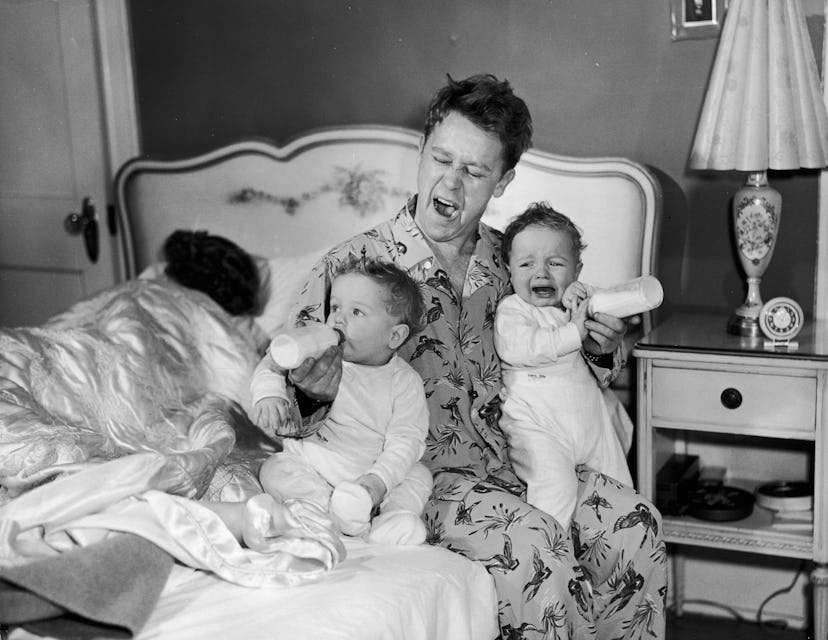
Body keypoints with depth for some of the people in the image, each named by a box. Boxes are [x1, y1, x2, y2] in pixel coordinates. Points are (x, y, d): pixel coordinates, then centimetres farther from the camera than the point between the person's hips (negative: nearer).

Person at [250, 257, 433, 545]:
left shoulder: (405, 382, -7)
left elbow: (405, 441, -11)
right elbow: (271, 366, 3)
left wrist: (379, 480, -27)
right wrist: (269, 394, -21)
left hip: (369, 471, 0)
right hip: (310, 464, 1)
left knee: (419, 476, -15)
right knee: (275, 470, -25)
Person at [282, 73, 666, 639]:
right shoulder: (356, 264, -6)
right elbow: (284, 371, -1)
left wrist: (599, 350, 1)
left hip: (520, 457, 5)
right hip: (424, 471, -5)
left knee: (636, 525, -15)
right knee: (534, 542, -30)